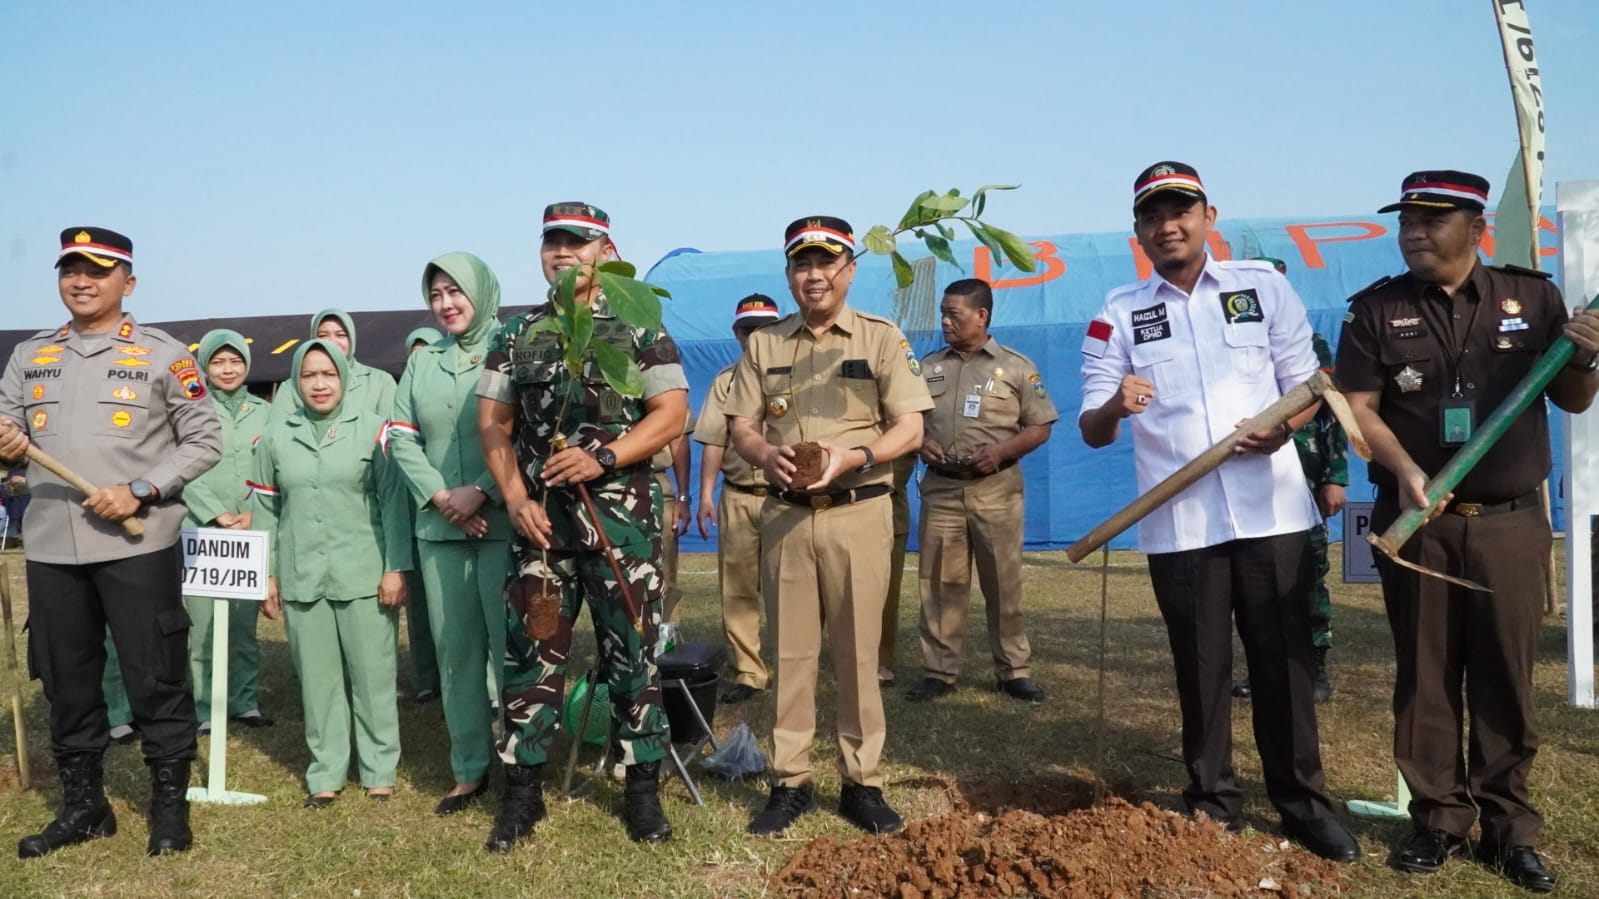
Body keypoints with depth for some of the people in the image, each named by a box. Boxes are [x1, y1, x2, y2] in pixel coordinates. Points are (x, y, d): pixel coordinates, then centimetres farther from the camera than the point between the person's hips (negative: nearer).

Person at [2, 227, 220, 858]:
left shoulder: (163, 354, 0)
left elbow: (203, 441, -2)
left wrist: (140, 490, -14)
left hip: (138, 543, -4)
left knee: (155, 679, 1)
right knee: (66, 681, 13)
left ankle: (170, 804, 16)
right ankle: (83, 804, 28)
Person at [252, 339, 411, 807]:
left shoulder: (372, 429, -3)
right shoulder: (275, 438, 8)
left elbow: (393, 500, -5)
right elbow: (264, 510, 12)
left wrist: (396, 568, -8)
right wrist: (266, 575, 8)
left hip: (364, 575, -3)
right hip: (302, 578, 3)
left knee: (372, 675, 3)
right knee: (317, 678, 9)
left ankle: (380, 769, 16)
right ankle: (325, 772, 19)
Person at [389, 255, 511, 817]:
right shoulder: (422, 361, 15)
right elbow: (402, 438, 10)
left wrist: (481, 492, -14)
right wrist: (442, 497, -4)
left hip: (504, 523, -5)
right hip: (439, 528, 5)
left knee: (510, 645, -3)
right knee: (456, 650, 10)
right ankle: (469, 770, 20)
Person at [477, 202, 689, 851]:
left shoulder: (640, 329, 3)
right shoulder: (517, 335, 12)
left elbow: (672, 413, -4)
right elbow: (493, 423, 10)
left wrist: (603, 457, -17)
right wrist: (516, 498, -4)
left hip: (622, 514, -2)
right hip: (540, 516, 3)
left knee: (632, 651, 3)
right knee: (531, 652, 5)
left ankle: (643, 789, 16)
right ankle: (523, 792, 17)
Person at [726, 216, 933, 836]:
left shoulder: (883, 338, 2)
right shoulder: (763, 344, 10)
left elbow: (909, 429, -3)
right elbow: (741, 426, 8)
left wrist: (852, 457, -21)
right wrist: (768, 455, -15)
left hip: (859, 511, -2)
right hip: (784, 513, 2)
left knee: (858, 651, 3)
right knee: (790, 651, 6)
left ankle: (862, 781, 14)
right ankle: (791, 781, 16)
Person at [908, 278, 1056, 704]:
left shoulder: (1016, 366, 2)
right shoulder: (927, 366, 11)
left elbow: (1040, 426, 2)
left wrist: (1001, 451, -14)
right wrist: (920, 443, -6)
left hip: (996, 490, -2)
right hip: (940, 489, 3)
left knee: (1003, 583, 4)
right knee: (939, 583, 4)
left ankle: (1013, 670, 14)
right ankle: (938, 671, 11)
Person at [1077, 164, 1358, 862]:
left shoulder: (1264, 285, 6)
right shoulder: (1118, 314, 4)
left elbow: (1308, 383, 9)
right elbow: (1091, 431, 0)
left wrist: (1283, 426, -14)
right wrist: (1115, 406, -24)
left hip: (1270, 511, 0)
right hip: (1178, 523, 0)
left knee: (1284, 661, 6)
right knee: (1201, 668, 9)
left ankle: (1303, 803, 19)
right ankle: (1213, 803, 22)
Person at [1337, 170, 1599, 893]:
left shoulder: (1531, 296, 5)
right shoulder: (1376, 310, 2)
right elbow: (1358, 408, -3)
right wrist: (1403, 471, -20)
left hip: (1510, 521, 1)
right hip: (1416, 521, 0)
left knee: (1506, 677, 6)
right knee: (1425, 675, 6)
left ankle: (1507, 826, 18)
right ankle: (1439, 817, 17)